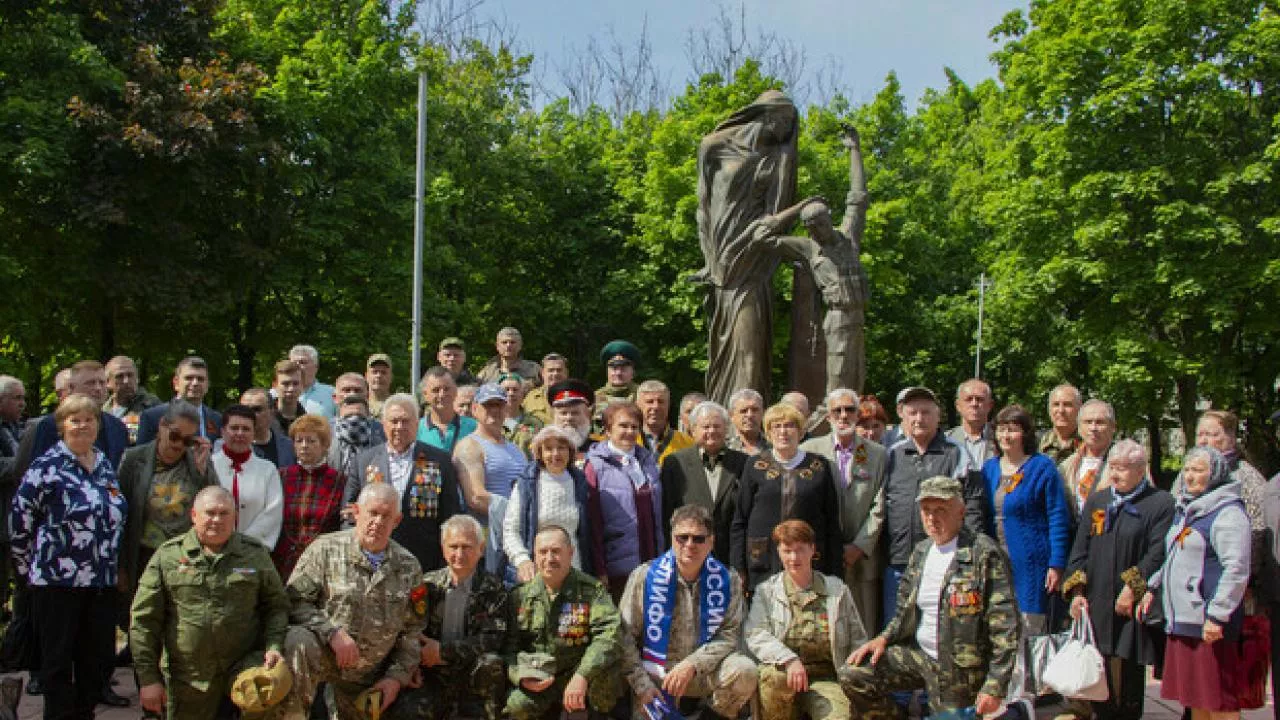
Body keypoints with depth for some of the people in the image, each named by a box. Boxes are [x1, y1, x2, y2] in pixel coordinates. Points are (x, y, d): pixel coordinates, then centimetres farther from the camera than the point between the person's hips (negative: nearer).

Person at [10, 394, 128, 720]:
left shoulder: (105, 465, 11)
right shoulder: (46, 467, -7)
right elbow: (19, 520, -6)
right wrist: (30, 569, -1)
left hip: (102, 581, 5)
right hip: (58, 581, -5)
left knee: (98, 657, 10)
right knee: (58, 660, 5)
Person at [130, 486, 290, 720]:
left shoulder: (255, 554, 6)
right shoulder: (167, 555, 3)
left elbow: (277, 606, 10)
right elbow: (144, 620, 2)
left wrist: (274, 646, -8)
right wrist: (148, 678, -2)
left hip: (244, 672, -1)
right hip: (187, 681, 1)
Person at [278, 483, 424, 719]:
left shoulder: (409, 567, 2)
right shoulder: (325, 549, -7)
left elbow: (412, 631, 8)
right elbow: (295, 600, -11)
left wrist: (397, 676, -2)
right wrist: (333, 633, -23)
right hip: (324, 651, -3)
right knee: (298, 640, -33)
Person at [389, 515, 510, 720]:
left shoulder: (494, 588, 0)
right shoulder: (427, 584, 7)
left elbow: (494, 638, -10)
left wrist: (443, 651, -13)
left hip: (475, 675, 0)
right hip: (432, 676, 0)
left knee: (490, 663, -33)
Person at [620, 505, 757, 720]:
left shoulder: (728, 581, -2)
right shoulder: (645, 577, -5)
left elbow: (730, 635, -6)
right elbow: (625, 637, -4)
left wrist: (693, 665, -20)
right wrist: (642, 685, -13)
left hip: (704, 672, 1)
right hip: (655, 674, -1)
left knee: (744, 671, -25)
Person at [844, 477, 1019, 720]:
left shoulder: (984, 554, -15)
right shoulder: (921, 551, 8)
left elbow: (1006, 627, -16)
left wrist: (994, 688, -18)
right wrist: (884, 638, 1)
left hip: (960, 669, -6)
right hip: (917, 653, 6)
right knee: (855, 677, -7)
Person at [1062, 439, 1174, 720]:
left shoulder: (1161, 503, -2)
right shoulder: (1096, 501, 15)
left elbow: (1158, 553, -9)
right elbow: (1080, 548, 12)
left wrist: (1133, 588, -13)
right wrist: (1077, 590, 2)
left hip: (1132, 606, -4)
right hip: (1094, 605, 4)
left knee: (1127, 676, 1)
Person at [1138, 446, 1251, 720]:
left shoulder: (1228, 512, -10)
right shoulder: (1185, 509, 18)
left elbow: (1237, 569, -17)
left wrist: (1217, 616, -21)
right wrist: (1152, 587, 22)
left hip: (1208, 623, -8)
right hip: (1181, 619, 9)